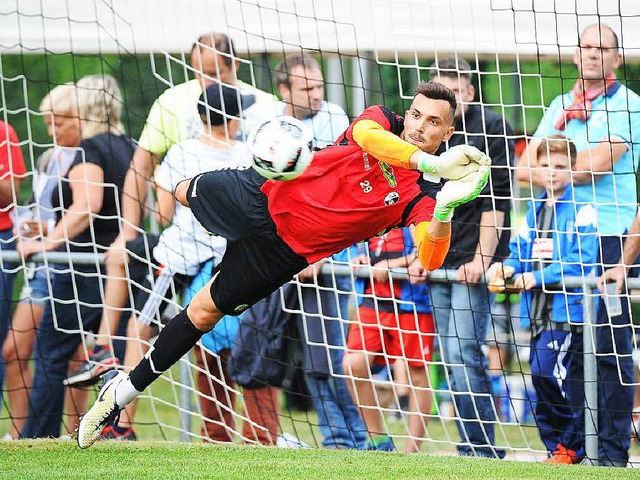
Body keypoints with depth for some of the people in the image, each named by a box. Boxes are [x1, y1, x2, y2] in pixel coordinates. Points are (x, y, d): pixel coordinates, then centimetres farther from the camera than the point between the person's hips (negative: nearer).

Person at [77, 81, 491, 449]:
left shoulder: (421, 196, -17)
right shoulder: (382, 120, -15)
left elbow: (430, 259, -32)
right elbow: (365, 135, -41)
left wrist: (445, 211, -50)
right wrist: (428, 162, -52)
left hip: (286, 248, -2)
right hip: (263, 193, 2)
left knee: (202, 313, 5)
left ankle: (125, 390, 21)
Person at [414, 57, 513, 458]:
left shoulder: (491, 128, -5)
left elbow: (496, 198, -10)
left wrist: (481, 259, -16)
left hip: (475, 260, -6)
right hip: (439, 260, 6)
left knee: (463, 354, -14)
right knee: (452, 361, 5)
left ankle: (483, 450, -12)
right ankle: (469, 448, 9)